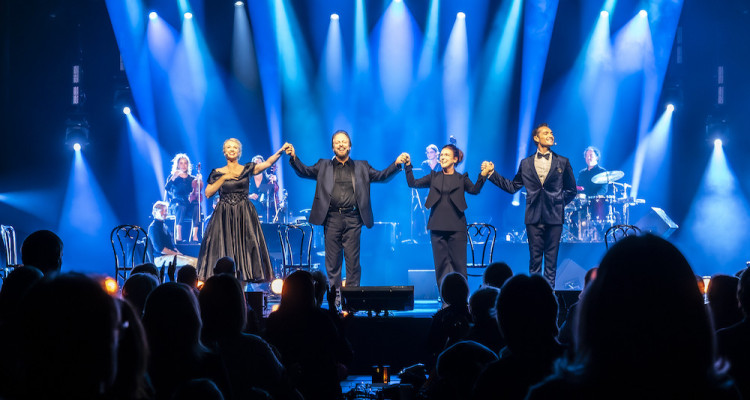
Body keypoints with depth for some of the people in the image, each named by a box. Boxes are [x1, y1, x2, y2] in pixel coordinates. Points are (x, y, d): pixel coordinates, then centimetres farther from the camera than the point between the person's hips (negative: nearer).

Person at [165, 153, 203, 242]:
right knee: (181, 206, -39)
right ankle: (178, 235, -48)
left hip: (190, 204, 2)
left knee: (197, 206, -34)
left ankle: (194, 235, -44)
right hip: (177, 203, -2)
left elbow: (198, 193, 4)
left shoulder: (192, 179, 17)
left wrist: (199, 181, -12)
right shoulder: (173, 177, 12)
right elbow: (166, 189, -6)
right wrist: (173, 177, -18)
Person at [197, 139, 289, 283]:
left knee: (246, 246, -6)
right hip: (224, 216, 0)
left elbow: (268, 163, -4)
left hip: (244, 216, 0)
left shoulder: (247, 169, 7)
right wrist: (224, 178, -6)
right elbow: (208, 193, -1)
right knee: (221, 246, -6)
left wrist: (281, 149, -16)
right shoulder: (218, 173, 7)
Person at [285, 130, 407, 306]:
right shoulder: (324, 166, 15)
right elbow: (304, 171, 6)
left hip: (353, 219, 0)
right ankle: (335, 294, 10)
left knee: (353, 259, -2)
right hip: (332, 218, 0)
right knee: (332, 260, 2)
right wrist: (294, 158, -11)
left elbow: (381, 175, 11)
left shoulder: (361, 167, 16)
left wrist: (396, 164, -5)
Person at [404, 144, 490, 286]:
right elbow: (413, 183, 7)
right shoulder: (434, 177, 13)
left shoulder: (461, 179, 6)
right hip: (437, 226, 2)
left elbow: (474, 190, -11)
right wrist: (408, 166, -3)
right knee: (441, 264, 3)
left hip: (456, 227, -2)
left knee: (458, 263, -2)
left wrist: (483, 176, -25)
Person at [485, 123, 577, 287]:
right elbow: (512, 187, 11)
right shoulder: (526, 163, 9)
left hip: (554, 218, -1)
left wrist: (559, 203, 1)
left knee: (551, 258, 1)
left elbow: (571, 190, 12)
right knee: (535, 257, 3)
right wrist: (492, 173, 6)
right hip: (534, 218, 1)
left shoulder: (562, 162, 7)